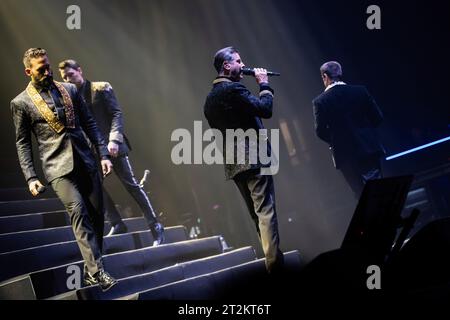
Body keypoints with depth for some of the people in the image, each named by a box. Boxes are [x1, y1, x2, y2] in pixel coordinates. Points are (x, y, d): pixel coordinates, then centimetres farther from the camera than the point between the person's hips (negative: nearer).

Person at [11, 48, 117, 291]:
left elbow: (89, 123, 14)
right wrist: (30, 177, -2)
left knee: (96, 215, 2)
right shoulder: (21, 102, 3)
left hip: (86, 162, 4)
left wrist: (103, 154, 6)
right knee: (78, 212, -20)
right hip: (58, 167, -4)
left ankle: (92, 270, 14)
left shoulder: (69, 90, 12)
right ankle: (97, 271, -21)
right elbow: (22, 143, 6)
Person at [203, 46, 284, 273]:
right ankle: (273, 260, -9)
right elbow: (265, 109, -17)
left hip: (232, 163, 9)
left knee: (256, 212, 13)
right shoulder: (234, 89, -12)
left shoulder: (210, 98, 15)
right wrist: (264, 85, -2)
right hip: (254, 158, -8)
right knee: (265, 210, -7)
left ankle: (271, 254, 18)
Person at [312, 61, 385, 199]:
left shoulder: (320, 101, -6)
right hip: (370, 150, 2)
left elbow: (321, 131, -6)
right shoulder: (360, 91, 1)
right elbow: (377, 117, 2)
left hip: (346, 155, -2)